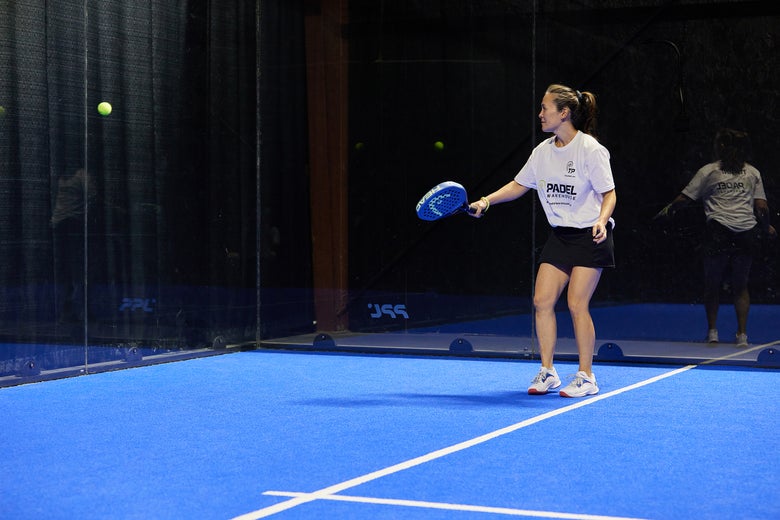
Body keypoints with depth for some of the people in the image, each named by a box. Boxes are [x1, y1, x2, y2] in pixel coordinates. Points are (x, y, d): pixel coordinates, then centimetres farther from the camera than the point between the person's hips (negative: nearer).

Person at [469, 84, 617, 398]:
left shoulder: (591, 149, -13)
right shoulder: (542, 151, 6)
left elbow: (609, 193, -11)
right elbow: (519, 185, 18)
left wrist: (601, 220, -29)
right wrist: (487, 201, 7)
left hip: (590, 238, -7)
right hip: (559, 236, 7)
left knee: (577, 304, -10)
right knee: (542, 301, -1)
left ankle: (586, 377, 2)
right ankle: (547, 372, 11)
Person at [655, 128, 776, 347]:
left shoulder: (708, 171, 5)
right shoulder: (752, 172, 11)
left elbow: (684, 199, 4)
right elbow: (762, 207, 6)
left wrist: (668, 210, 22)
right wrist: (766, 227, 23)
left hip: (718, 232, -2)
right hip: (747, 234, 2)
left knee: (712, 284, 12)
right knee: (740, 285, 12)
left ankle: (712, 331, 12)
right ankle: (742, 335, 6)